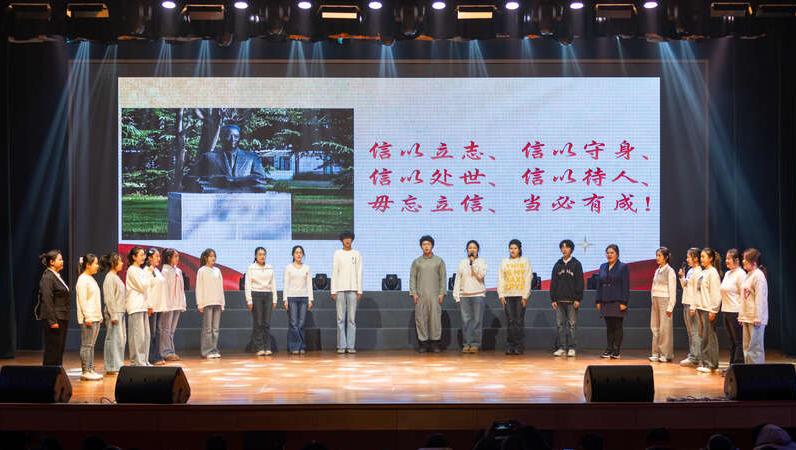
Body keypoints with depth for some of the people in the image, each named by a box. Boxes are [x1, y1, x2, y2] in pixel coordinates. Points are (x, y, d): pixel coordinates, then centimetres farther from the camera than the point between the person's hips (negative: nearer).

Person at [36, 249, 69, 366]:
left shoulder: (57, 276, 16)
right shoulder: (47, 277, -13)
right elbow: (47, 301, -18)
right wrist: (52, 321, -22)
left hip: (62, 318, 9)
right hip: (54, 319, -9)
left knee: (60, 349, 11)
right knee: (52, 350, -6)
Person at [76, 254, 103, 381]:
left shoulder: (91, 279, 18)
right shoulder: (82, 280, -11)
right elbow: (82, 300, -16)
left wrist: (99, 316, 18)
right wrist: (87, 317, -20)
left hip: (95, 317, 9)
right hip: (88, 318, -9)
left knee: (91, 345, 10)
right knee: (86, 345, -7)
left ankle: (90, 370, 12)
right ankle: (85, 372, -7)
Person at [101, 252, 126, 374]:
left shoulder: (116, 277, 16)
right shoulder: (110, 278, -13)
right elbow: (109, 298, -17)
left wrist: (120, 313, 17)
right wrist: (113, 315, -20)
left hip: (120, 312, 10)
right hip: (114, 313, -10)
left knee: (122, 338, 12)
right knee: (113, 339, -6)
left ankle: (118, 364, 19)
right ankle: (111, 367, -3)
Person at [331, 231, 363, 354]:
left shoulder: (356, 254, 8)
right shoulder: (337, 254, 6)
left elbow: (359, 273, 6)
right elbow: (334, 273, 4)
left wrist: (359, 290, -1)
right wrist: (333, 291, -2)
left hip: (353, 290, 0)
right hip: (340, 289, 0)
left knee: (352, 319, -1)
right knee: (341, 319, -1)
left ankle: (351, 346, 0)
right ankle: (341, 346, 1)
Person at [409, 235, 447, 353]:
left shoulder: (439, 261, 8)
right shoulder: (416, 262, 10)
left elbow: (443, 277, 6)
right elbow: (412, 278, 7)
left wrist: (442, 293, -3)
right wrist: (413, 293, -2)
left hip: (435, 295, -1)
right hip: (420, 295, 1)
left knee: (435, 318, -5)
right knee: (421, 318, -2)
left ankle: (436, 343, 1)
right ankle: (423, 342, 3)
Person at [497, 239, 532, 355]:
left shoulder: (525, 262, 6)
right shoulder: (504, 262, 12)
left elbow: (528, 279, 1)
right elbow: (500, 279, 9)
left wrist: (525, 296, -7)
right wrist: (501, 295, 0)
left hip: (520, 295, -2)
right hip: (507, 295, 2)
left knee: (519, 321, -4)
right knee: (510, 322, 0)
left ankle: (519, 347, -1)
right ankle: (510, 346, 3)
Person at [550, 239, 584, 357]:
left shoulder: (576, 264, 2)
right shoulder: (557, 265, 11)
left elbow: (580, 282, -2)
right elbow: (553, 283, 10)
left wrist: (578, 299, -9)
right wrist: (553, 299, 3)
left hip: (572, 300, -3)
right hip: (559, 300, 3)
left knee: (571, 324, -1)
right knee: (559, 325, 2)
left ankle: (571, 348, 3)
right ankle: (561, 348, 6)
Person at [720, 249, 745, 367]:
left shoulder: (740, 274, -11)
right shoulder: (727, 274, 15)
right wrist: (723, 310, 14)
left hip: (735, 312, -9)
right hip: (726, 311, 9)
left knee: (738, 341, -3)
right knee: (732, 341, 14)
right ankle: (732, 365, 18)